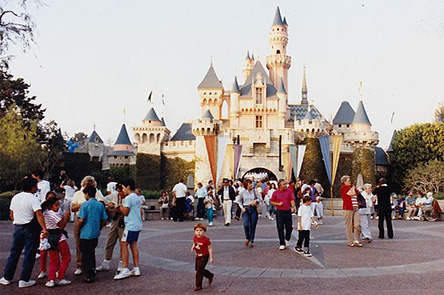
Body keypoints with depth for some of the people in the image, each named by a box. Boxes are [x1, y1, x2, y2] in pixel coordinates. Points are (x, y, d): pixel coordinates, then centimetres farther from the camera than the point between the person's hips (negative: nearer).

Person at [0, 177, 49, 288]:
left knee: (14, 253, 15)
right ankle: (24, 280, 3)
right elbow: (38, 214, -25)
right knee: (29, 255, 1)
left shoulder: (15, 198, 7)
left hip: (17, 228, 6)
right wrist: (44, 229, -32)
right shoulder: (33, 199, -14)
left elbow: (11, 214, 14)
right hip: (31, 229, -6)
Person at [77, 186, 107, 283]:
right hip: (95, 234, 6)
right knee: (92, 253, 20)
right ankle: (92, 273, 26)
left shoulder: (85, 204, -12)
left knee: (86, 255, 3)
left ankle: (89, 276, 4)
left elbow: (81, 220, -16)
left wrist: (78, 228, 1)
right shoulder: (100, 205, 3)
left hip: (86, 234, -5)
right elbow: (104, 220, 5)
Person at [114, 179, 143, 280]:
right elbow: (140, 212, 20)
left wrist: (119, 206, 2)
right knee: (133, 245, 12)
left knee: (123, 244, -8)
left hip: (131, 225, -10)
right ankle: (136, 269, 13)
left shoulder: (128, 198, -13)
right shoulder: (136, 197, 16)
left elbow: (125, 212, -14)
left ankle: (125, 269, -12)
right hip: (137, 225, 10)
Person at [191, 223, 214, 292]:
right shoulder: (195, 238, -5)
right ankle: (210, 275, 40)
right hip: (198, 256, 8)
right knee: (197, 268, 19)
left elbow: (210, 249, -15)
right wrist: (193, 247, -1)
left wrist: (211, 258, -14)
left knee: (199, 271, -6)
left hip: (204, 257, -8)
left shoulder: (206, 240, -22)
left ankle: (198, 286, 8)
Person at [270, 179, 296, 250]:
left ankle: (287, 239, 33)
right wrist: (278, 204, -8)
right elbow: (271, 202, 8)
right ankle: (282, 244, 8)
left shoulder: (289, 191, 2)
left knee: (289, 227, 6)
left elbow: (292, 200, -4)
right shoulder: (275, 193, 2)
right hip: (279, 212, -1)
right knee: (280, 228, -1)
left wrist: (293, 207, -21)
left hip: (287, 211, 1)